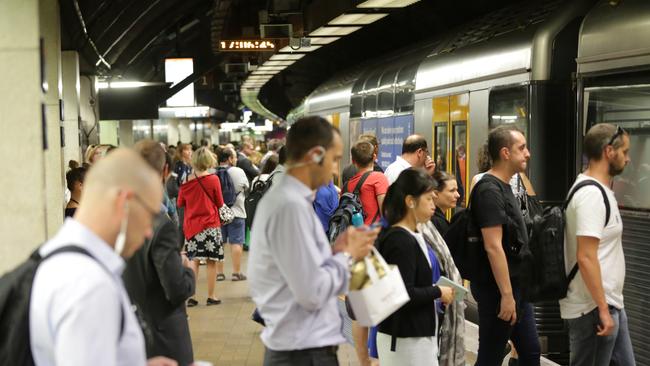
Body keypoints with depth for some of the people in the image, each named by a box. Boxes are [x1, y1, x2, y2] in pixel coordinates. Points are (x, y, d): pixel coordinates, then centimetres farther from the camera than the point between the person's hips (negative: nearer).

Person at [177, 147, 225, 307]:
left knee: (194, 260, 10)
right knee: (211, 261, 4)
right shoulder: (213, 179, -10)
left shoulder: (187, 181, -2)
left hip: (191, 224, 3)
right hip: (210, 225, -3)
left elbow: (180, 203, 10)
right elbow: (220, 203, -2)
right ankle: (211, 296, 7)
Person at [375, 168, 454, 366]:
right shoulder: (400, 242, -19)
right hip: (405, 338, -10)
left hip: (421, 333, 10)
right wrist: (439, 292, -13)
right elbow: (403, 295, -25)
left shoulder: (415, 235, 11)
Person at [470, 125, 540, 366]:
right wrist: (506, 294, -24)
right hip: (498, 289, -10)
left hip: (516, 286, 10)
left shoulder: (504, 186, 13)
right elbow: (493, 247, -23)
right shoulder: (490, 190, -18)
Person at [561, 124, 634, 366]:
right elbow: (586, 258, -25)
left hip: (611, 303, 10)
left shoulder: (597, 190, 13)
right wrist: (602, 309, -23)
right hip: (593, 308, -10)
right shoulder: (591, 194, -19)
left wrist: (608, 306, 20)